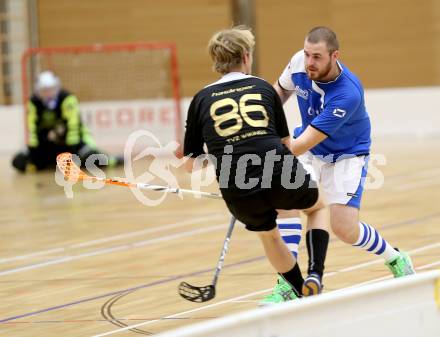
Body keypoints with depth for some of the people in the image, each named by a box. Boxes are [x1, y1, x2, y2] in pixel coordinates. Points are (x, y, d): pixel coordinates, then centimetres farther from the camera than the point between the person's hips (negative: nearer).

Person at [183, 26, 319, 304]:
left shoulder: (202, 99, 10)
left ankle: (297, 288, 48)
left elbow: (191, 163, 13)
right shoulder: (264, 88, 12)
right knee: (316, 202, 33)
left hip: (240, 195, 1)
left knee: (267, 233, 34)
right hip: (284, 179, -1)